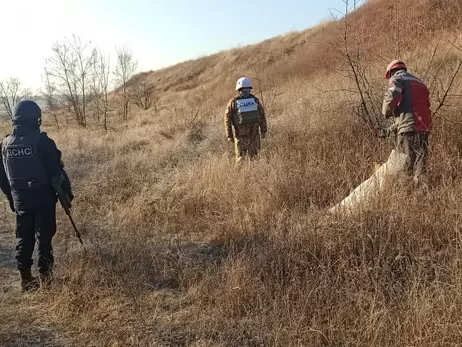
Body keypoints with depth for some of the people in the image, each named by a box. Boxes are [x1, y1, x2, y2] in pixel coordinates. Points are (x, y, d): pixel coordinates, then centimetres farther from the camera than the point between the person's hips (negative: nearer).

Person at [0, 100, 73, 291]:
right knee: (44, 237, 4)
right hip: (43, 198, -5)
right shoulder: (42, 141, -16)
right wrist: (67, 192, -3)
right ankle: (45, 277, 9)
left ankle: (26, 278, 21)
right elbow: (57, 171, -15)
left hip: (20, 200, 5)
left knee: (23, 238, 14)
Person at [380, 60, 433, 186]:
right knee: (420, 165, 10)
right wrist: (390, 130, 27)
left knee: (407, 168, -7)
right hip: (425, 127, 8)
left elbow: (392, 95, -17)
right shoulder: (420, 83, 31)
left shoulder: (397, 78, 7)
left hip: (409, 128, -8)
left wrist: (387, 112, 3)